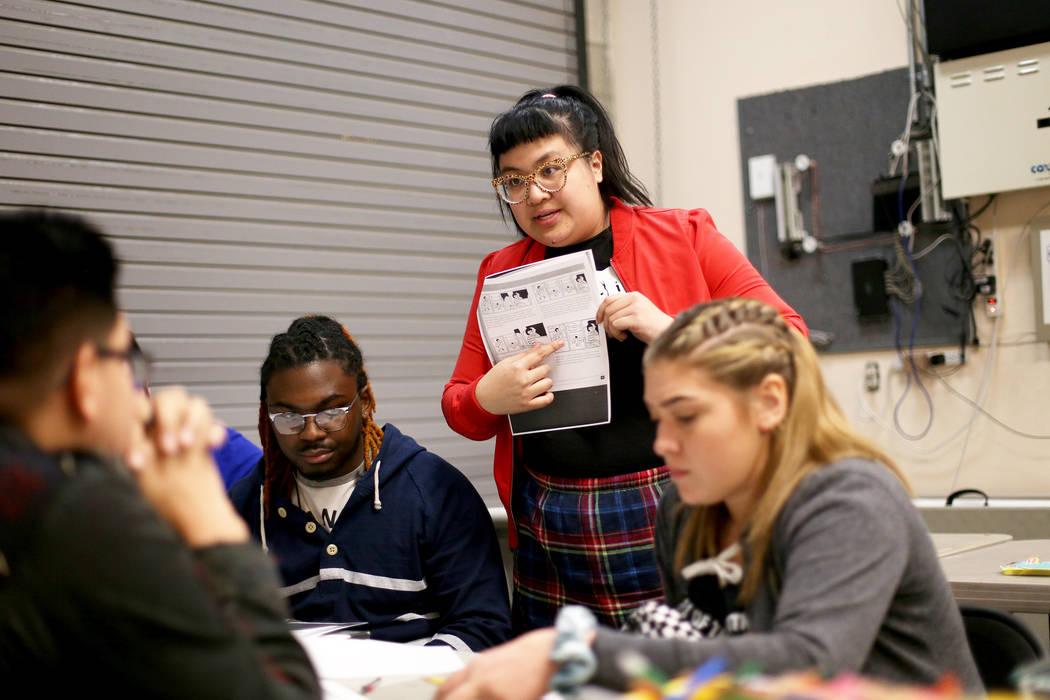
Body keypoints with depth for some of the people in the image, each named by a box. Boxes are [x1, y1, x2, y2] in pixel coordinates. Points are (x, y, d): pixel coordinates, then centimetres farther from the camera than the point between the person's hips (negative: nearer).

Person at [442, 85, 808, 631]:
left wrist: (672, 331, -17)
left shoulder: (684, 237, 2)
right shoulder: (501, 272, 12)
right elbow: (460, 408, 16)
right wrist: (488, 399, -7)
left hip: (683, 523, -3)